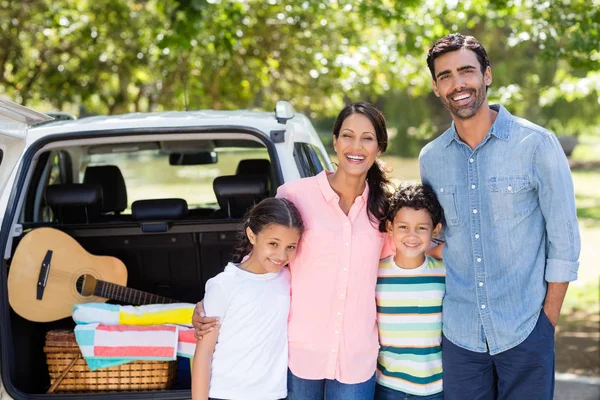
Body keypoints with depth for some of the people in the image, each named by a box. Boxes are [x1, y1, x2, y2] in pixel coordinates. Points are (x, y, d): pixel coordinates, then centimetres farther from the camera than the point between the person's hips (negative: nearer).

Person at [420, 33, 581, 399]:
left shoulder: (536, 144, -7)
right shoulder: (430, 159, 5)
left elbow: (564, 241, -5)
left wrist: (547, 321, -5)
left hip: (525, 334, -3)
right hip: (459, 335, 3)